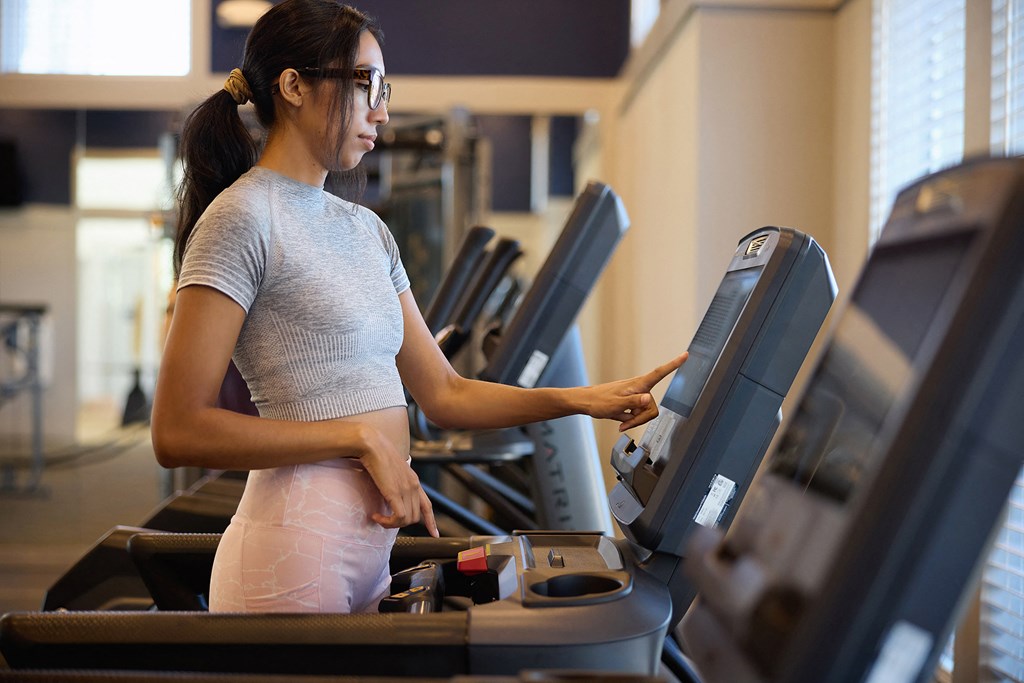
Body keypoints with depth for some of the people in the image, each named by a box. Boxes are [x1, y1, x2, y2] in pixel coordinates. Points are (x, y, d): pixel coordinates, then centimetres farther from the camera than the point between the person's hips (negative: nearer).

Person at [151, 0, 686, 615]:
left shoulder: (365, 230, 15)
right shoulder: (241, 218, -10)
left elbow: (445, 393, 15)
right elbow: (180, 431, -16)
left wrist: (587, 400, 6)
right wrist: (362, 436, -16)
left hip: (373, 550, 8)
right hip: (296, 546, -8)